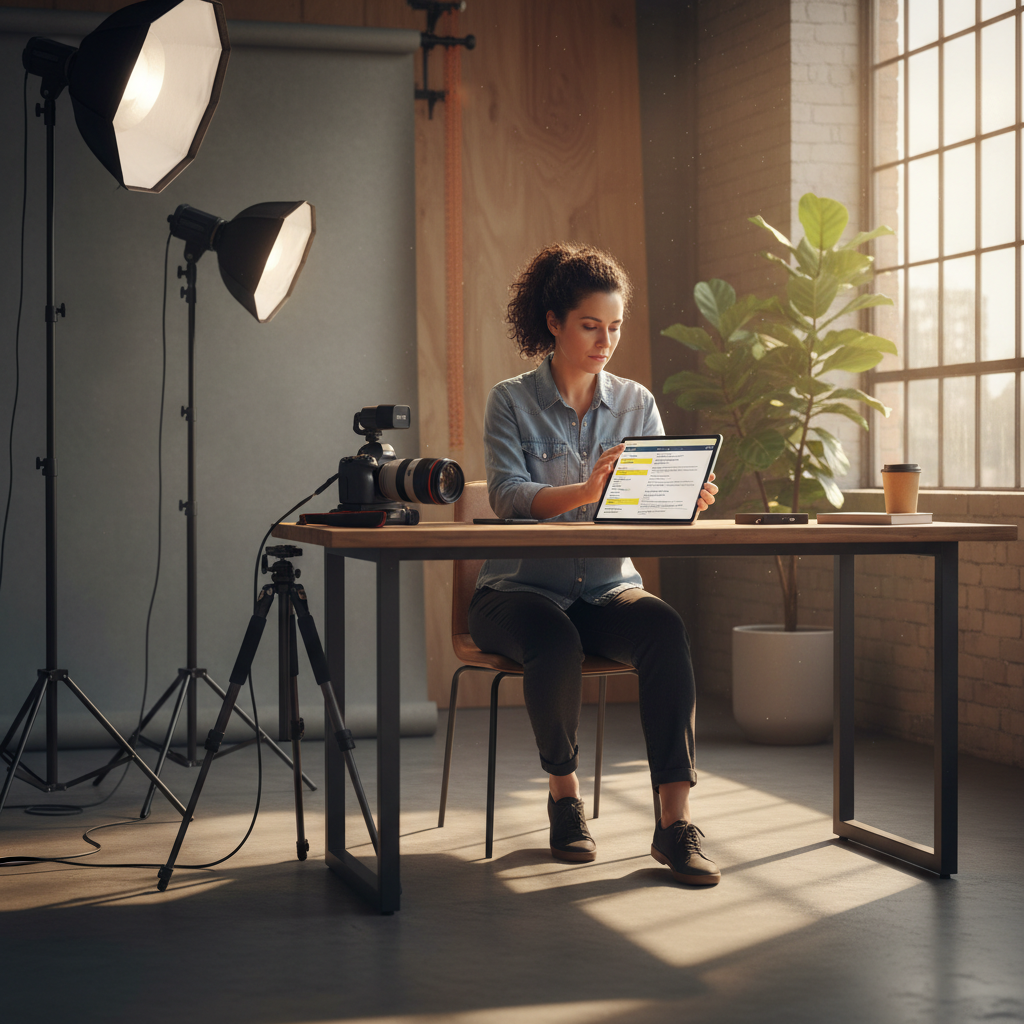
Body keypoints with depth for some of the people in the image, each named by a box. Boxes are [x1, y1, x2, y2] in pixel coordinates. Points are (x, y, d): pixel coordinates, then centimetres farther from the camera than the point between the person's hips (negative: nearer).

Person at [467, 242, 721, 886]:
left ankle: (676, 821, -33)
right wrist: (586, 491, -34)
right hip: (521, 587, -2)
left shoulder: (637, 404, 11)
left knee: (665, 628, -31)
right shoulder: (512, 401, 0)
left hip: (608, 585, 3)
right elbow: (508, 495, -15)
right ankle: (564, 793, -11)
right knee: (555, 641, -37)